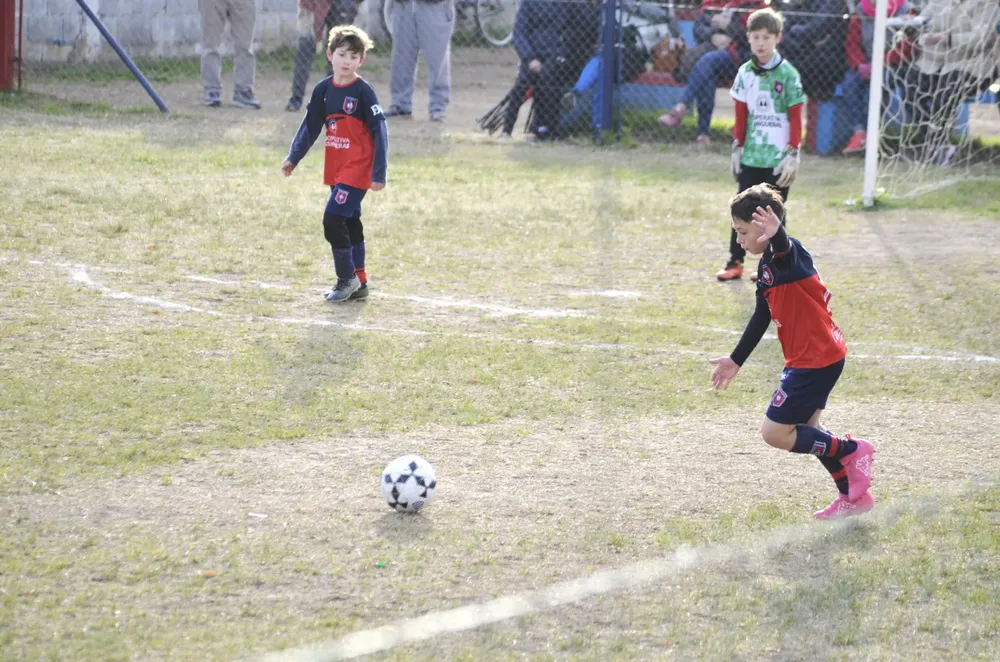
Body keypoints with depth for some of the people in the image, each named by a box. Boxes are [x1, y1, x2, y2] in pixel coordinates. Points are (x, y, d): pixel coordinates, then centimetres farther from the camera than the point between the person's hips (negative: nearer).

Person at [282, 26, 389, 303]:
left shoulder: (363, 92, -13)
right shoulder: (323, 90, 5)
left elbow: (379, 133, -12)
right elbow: (310, 126, 15)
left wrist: (379, 174, -16)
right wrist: (293, 158, 9)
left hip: (358, 168, -7)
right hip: (336, 169, 7)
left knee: (333, 219, -14)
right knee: (349, 222, 13)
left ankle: (347, 278, -1)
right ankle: (359, 283, 23)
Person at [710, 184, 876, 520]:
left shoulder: (788, 254, -20)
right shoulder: (767, 265, 11)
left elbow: (784, 248, -47)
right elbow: (760, 318, 21)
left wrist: (776, 234, -71)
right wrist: (736, 361, 27)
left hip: (816, 359, -10)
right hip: (819, 357, 10)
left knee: (775, 433, -6)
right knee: (804, 430, 20)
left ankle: (851, 451, 6)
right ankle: (854, 496, 29)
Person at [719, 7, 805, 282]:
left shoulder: (787, 74, -7)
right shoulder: (745, 73, 5)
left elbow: (796, 117, -6)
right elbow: (741, 114, 11)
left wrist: (793, 154, -10)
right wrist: (737, 147, 8)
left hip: (778, 158, -3)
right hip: (751, 155, 4)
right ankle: (735, 262, 10)